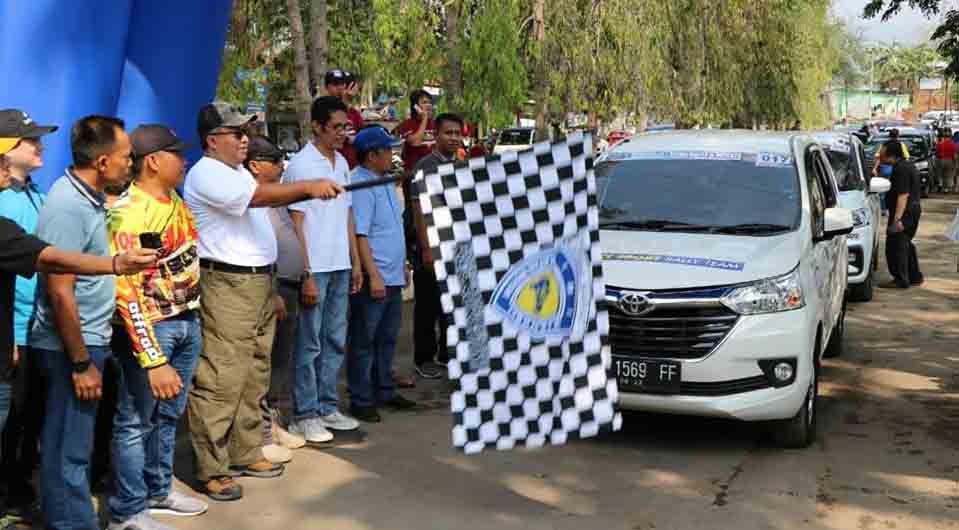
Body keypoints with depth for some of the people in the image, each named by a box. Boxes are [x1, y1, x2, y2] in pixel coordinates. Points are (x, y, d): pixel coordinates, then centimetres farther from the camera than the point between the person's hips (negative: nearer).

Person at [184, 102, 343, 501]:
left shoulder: (239, 171, 19)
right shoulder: (207, 175, -12)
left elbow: (265, 203, 22)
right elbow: (259, 196, -25)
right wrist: (307, 187, -31)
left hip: (258, 282, 10)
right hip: (227, 286, -10)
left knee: (253, 377, 15)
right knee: (220, 380, -8)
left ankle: (246, 453, 25)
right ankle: (212, 469, -3)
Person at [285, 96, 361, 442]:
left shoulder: (341, 163, 12)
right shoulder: (301, 165, -10)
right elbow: (297, 223, -12)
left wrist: (355, 262, 13)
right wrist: (307, 275, -15)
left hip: (340, 267, 7)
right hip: (314, 268, -7)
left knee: (335, 340, 13)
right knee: (310, 344, 0)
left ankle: (327, 407, 23)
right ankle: (304, 416, 9)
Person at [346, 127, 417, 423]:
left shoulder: (385, 182, 14)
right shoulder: (360, 185, -16)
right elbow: (359, 235, -20)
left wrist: (402, 267, 22)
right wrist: (374, 276, -22)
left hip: (392, 277, 9)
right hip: (372, 279, -9)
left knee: (387, 338, 17)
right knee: (364, 341, 1)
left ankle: (384, 392, 29)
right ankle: (361, 401, 9)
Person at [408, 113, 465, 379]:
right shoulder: (425, 165, -6)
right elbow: (419, 209, -10)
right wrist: (426, 248, -15)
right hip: (433, 247, -5)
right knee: (428, 306, 3)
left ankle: (448, 353, 23)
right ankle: (424, 358, 12)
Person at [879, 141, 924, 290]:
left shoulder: (901, 169, -18)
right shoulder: (910, 166, 15)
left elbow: (903, 195, -24)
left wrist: (897, 218, -27)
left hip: (904, 212, -11)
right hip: (914, 209, 11)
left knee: (896, 245, -6)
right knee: (906, 244, 20)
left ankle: (901, 280, -4)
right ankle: (915, 276, 26)